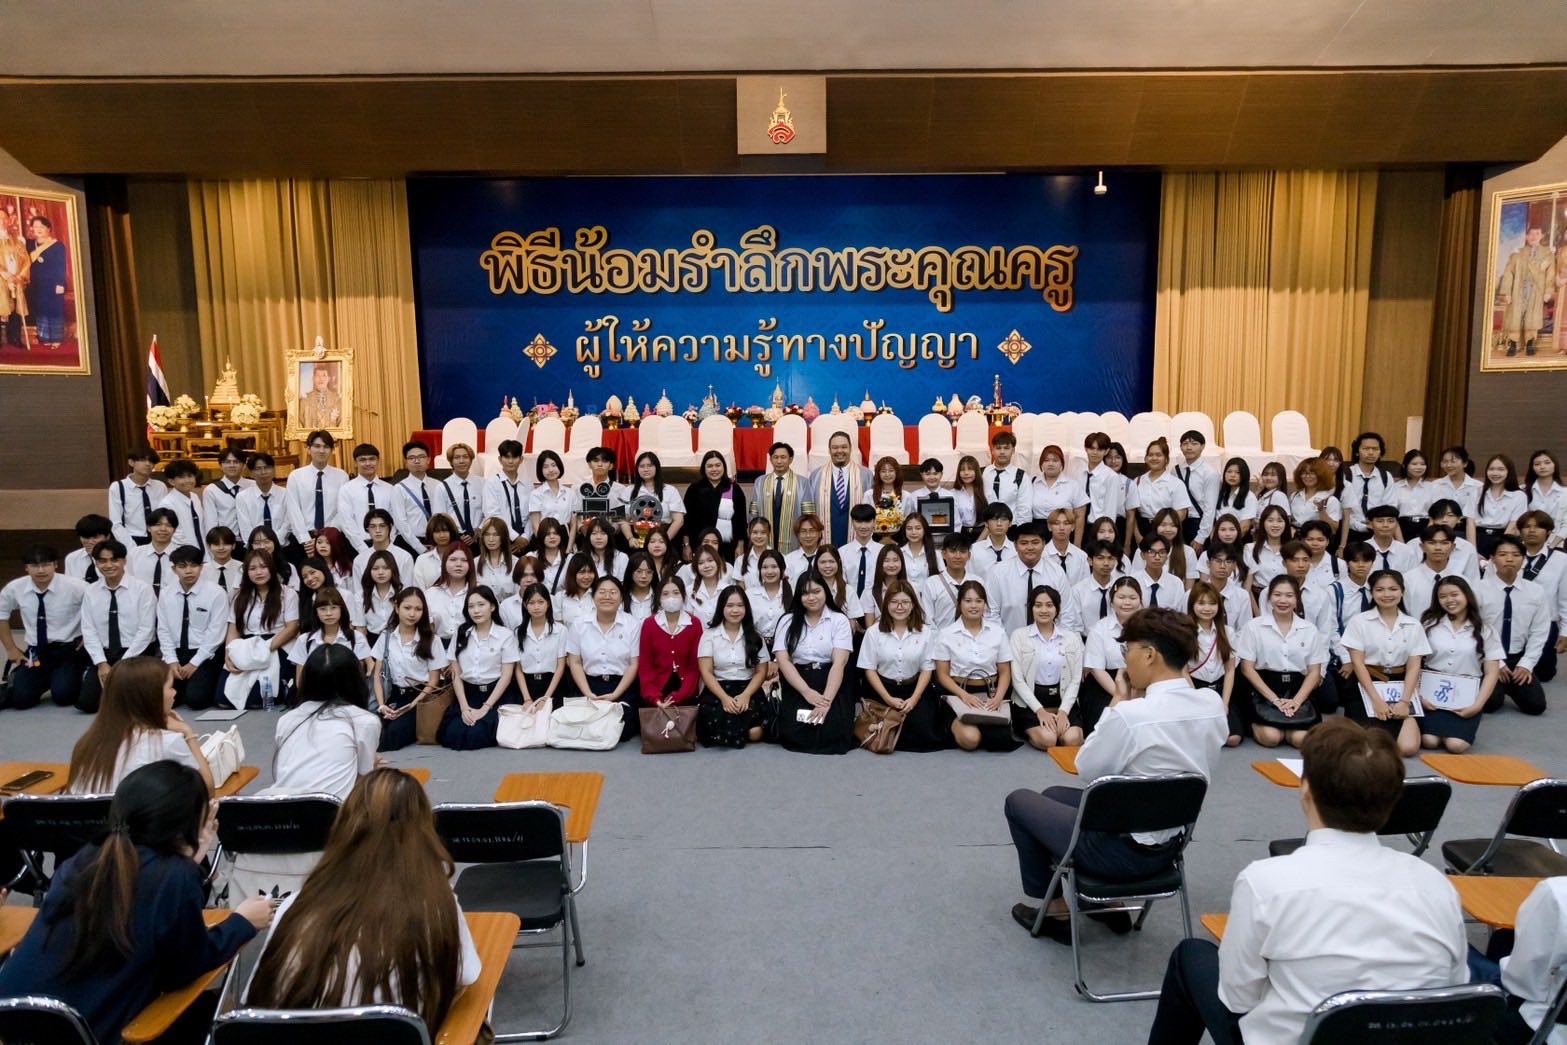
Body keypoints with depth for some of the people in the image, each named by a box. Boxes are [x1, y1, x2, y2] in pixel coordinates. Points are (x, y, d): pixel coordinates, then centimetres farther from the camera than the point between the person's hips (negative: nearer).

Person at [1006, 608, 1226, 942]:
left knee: (1019, 800, 15)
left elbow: (1086, 768, -12)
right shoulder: (1212, 704, -8)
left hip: (1120, 850, -7)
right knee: (1054, 794, 27)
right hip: (1169, 844, 8)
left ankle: (1059, 911, 24)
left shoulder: (1129, 715, -30)